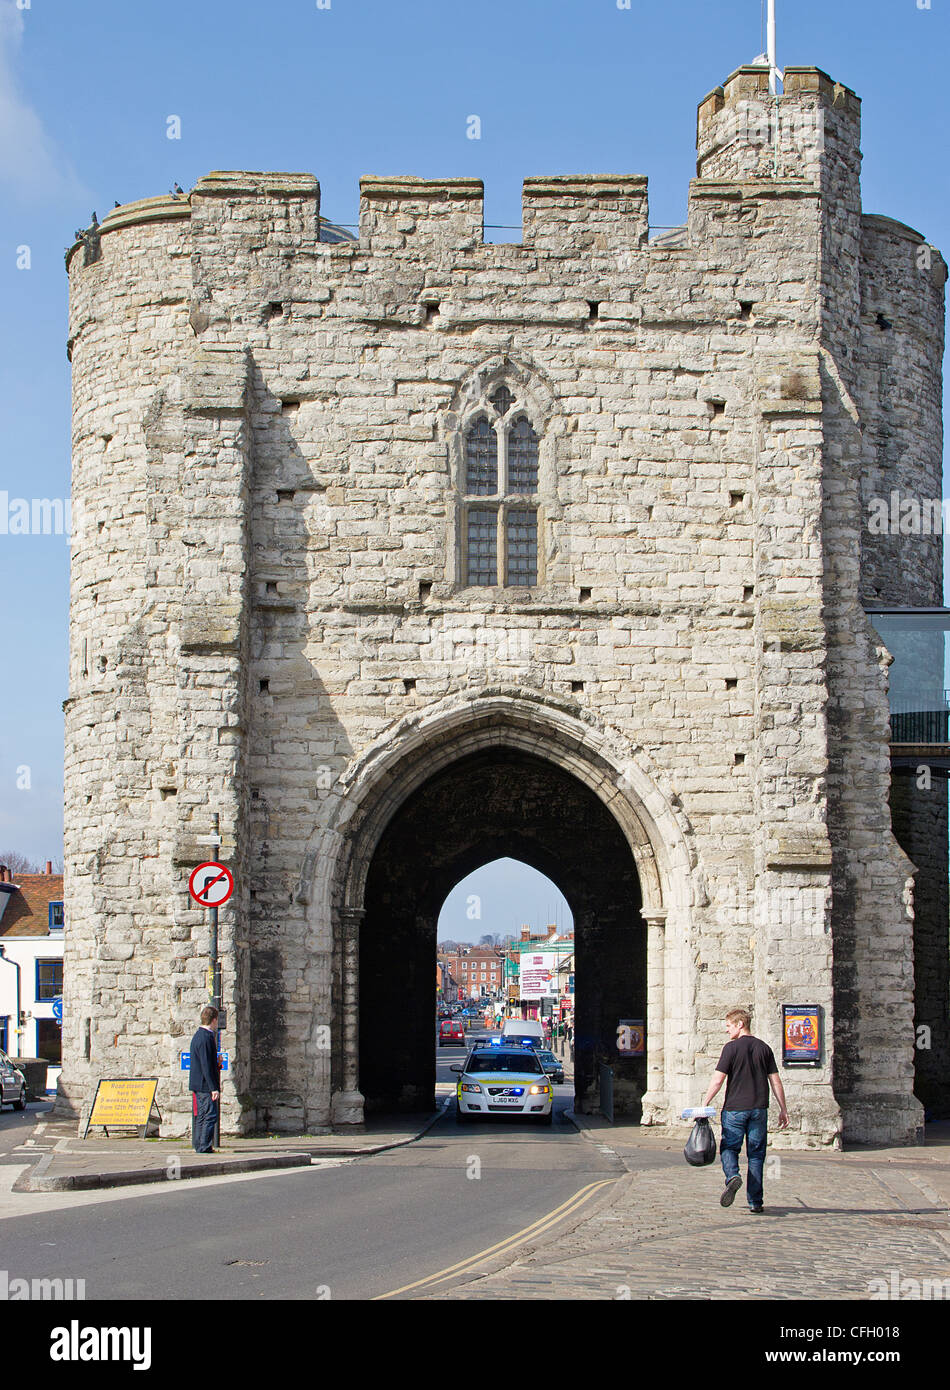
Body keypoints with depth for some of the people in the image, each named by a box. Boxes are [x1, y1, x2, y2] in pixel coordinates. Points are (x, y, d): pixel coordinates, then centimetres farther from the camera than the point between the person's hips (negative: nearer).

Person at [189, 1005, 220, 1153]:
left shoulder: (198, 1035, 15)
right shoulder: (205, 1038, -17)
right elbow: (206, 1066, -21)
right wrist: (214, 1088, -20)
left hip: (198, 1085, 11)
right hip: (205, 1085, -11)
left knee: (201, 1116, 14)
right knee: (210, 1114, -9)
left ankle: (199, 1146, 19)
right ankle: (204, 1146, -10)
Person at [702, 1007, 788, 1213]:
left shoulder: (731, 1048, -5)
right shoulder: (764, 1048, 7)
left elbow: (717, 1080, -9)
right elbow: (775, 1081, 7)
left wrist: (704, 1104, -1)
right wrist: (783, 1109, 12)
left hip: (735, 1107, -3)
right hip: (759, 1108, 3)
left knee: (729, 1147, 7)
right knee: (756, 1154, 8)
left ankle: (732, 1175, -24)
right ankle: (755, 1201, 5)